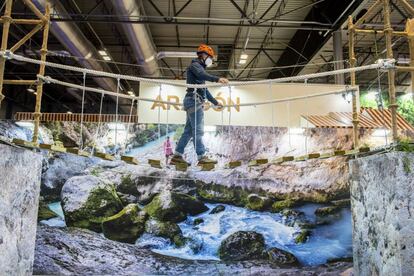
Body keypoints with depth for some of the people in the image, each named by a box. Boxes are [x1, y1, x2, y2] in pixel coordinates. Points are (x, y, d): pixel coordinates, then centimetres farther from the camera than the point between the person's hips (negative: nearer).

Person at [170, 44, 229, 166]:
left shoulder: (199, 68, 31)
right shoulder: (195, 65, 0)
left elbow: (205, 90, 35)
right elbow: (202, 74, -25)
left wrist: (215, 102, 36)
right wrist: (217, 79, -40)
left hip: (195, 102, 10)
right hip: (194, 100, -10)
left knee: (189, 130, 6)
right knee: (198, 130, -14)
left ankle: (177, 156, 6)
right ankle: (202, 157, -16)